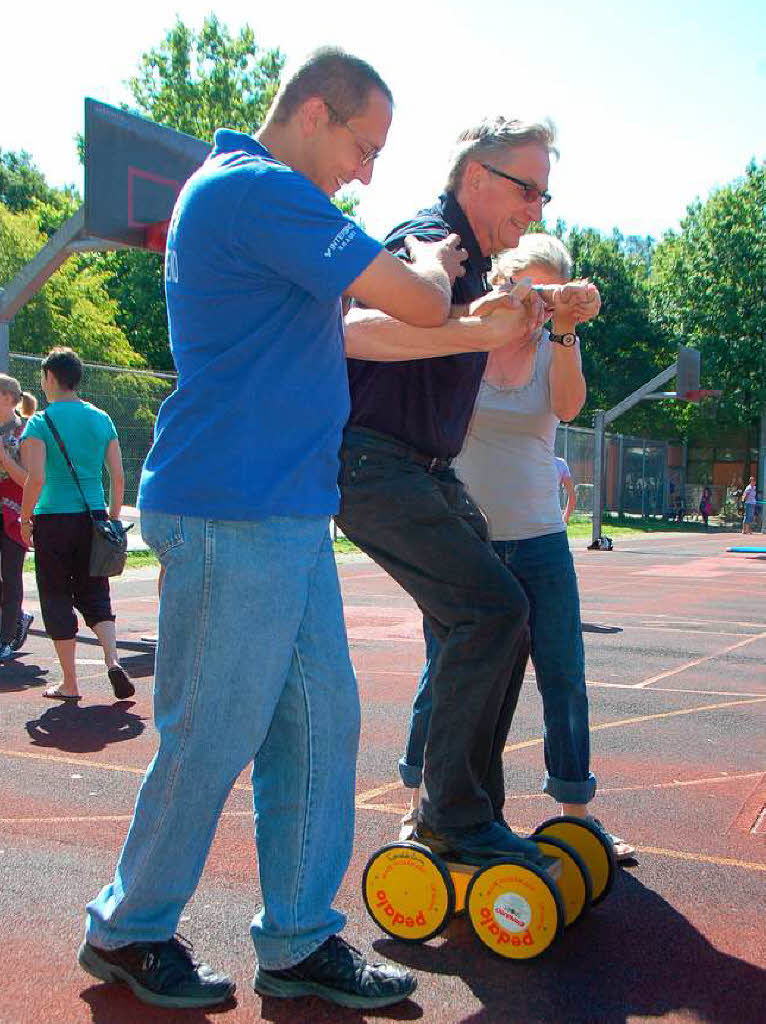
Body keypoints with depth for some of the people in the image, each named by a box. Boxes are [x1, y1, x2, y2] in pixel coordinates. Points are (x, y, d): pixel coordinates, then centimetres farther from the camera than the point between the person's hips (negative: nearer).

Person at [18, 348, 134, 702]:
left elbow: (36, 479, -16)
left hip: (54, 519, -4)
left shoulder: (40, 422, -7)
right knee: (95, 595, 15)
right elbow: (118, 477, 4)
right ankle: (113, 661, -4)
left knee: (57, 598, 7)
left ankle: (69, 684, 12)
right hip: (94, 517, 4)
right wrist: (113, 518, 14)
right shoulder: (102, 419, 6)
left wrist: (25, 520, -3)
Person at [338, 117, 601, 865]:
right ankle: (453, 815, -9)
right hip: (374, 464, -10)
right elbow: (354, 329, -31)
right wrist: (466, 321, -41)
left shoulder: (472, 261, 18)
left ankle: (465, 813, 16)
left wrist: (550, 309, 22)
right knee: (491, 609, -20)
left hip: (426, 473, 10)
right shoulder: (429, 240, -13)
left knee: (494, 622, 7)